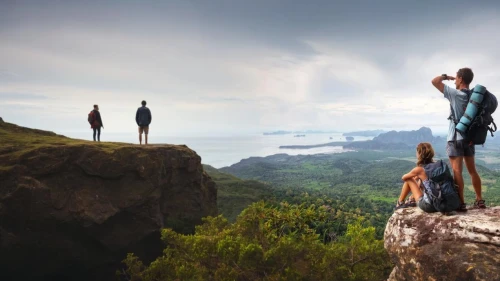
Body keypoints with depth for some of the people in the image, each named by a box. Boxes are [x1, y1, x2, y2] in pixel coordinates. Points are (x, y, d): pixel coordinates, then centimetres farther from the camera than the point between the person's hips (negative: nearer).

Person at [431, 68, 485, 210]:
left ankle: (461, 203, -7)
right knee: (472, 171, 15)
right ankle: (479, 200, 22)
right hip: (470, 138, 7)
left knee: (457, 171, -6)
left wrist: (446, 76, 7)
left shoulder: (455, 94, -12)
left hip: (456, 138, -7)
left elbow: (435, 81, -11)